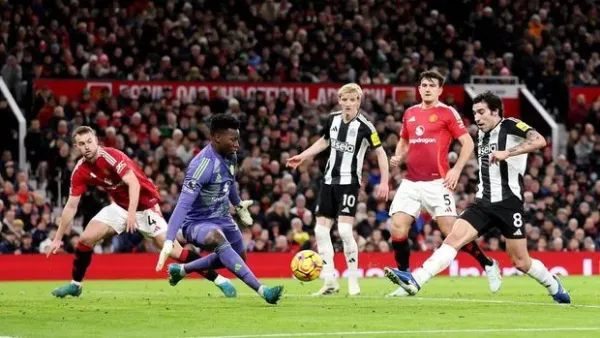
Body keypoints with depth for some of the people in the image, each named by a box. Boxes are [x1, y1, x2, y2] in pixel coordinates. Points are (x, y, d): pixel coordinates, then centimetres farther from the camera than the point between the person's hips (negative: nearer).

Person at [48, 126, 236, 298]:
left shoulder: (110, 156, -23)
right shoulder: (80, 171, -5)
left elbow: (133, 183, -30)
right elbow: (71, 206, 1)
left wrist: (132, 213, -42)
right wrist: (58, 239, 1)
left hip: (145, 204, -6)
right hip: (120, 206, 6)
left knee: (171, 248, -14)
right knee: (86, 238, -8)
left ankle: (219, 279, -11)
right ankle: (75, 285, 11)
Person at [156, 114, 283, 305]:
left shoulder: (230, 156, -5)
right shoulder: (203, 165, -31)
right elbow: (183, 204, -37)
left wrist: (238, 205, 33)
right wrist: (169, 241, -44)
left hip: (222, 218, 9)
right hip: (197, 223, -9)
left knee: (238, 257, 25)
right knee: (217, 238, -40)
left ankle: (181, 270, 38)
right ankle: (262, 291, -48)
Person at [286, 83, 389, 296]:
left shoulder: (364, 126, -13)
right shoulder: (333, 119, 5)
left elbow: (380, 152, -8)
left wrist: (384, 182, -13)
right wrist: (302, 157, 22)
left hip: (349, 182, -6)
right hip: (329, 180, 6)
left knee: (344, 230, -18)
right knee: (321, 230, 2)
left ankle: (353, 281, -6)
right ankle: (330, 282, 8)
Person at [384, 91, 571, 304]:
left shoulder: (511, 127, -9)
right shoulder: (482, 134, 15)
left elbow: (539, 141, -27)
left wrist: (507, 153, -33)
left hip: (508, 204, -6)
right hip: (484, 202, 6)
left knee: (521, 262, 2)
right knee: (454, 239, -14)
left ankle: (556, 288, 28)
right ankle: (415, 281, -27)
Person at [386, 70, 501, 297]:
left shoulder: (447, 113, -2)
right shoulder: (410, 114, 14)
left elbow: (468, 143, -3)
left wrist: (456, 169, -13)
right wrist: (398, 157, 7)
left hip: (436, 182, -5)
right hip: (411, 182, 5)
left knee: (451, 231, -8)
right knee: (397, 228, -8)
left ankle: (488, 265, 12)